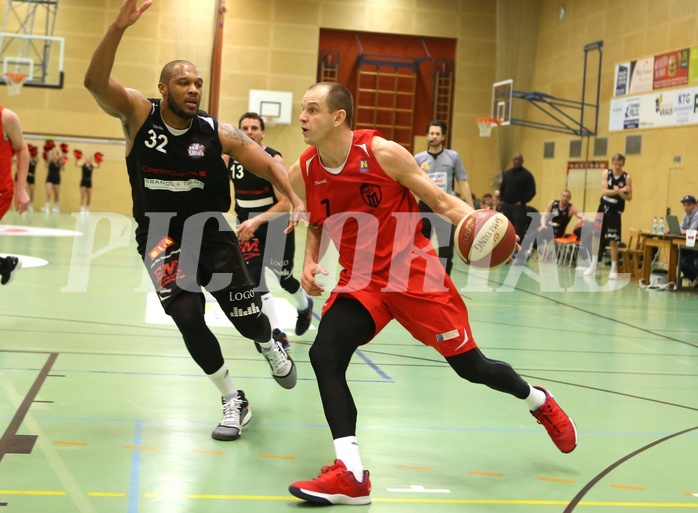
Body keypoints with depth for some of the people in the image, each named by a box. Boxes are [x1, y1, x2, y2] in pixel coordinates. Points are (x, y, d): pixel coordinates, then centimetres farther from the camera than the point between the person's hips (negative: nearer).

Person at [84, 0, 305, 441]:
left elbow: (269, 164, -6)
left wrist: (296, 200, -25)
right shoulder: (139, 114, -10)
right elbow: (95, 82, -26)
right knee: (187, 315, -15)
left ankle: (272, 350, 39)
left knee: (246, 316, -1)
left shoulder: (218, 133, -8)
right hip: (159, 236, -1)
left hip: (210, 230, 1)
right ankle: (235, 402, 5)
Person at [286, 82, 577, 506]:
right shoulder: (302, 173, -3)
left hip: (415, 274, -4)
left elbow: (439, 200, -9)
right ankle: (351, 475, -14)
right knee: (324, 353, -19)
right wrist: (310, 262, -3)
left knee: (471, 366, 4)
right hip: (361, 282, 4)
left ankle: (539, 402, 37)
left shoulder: (383, 153, -16)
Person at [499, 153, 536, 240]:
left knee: (519, 231, -8)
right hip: (505, 206, 6)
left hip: (519, 207, -5)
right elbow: (502, 188, 24)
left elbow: (532, 191, -6)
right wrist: (502, 200, 10)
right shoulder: (506, 173, 14)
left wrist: (522, 202, -11)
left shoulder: (527, 175, -2)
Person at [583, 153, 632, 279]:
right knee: (596, 236, 5)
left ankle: (614, 269, 6)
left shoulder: (627, 178, -5)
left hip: (615, 211, -2)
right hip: (603, 207, 2)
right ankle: (593, 265, 18)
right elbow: (604, 191, -12)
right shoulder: (606, 173, -1)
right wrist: (618, 190, -25)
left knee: (613, 240, -2)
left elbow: (629, 197, -5)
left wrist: (620, 192, -23)